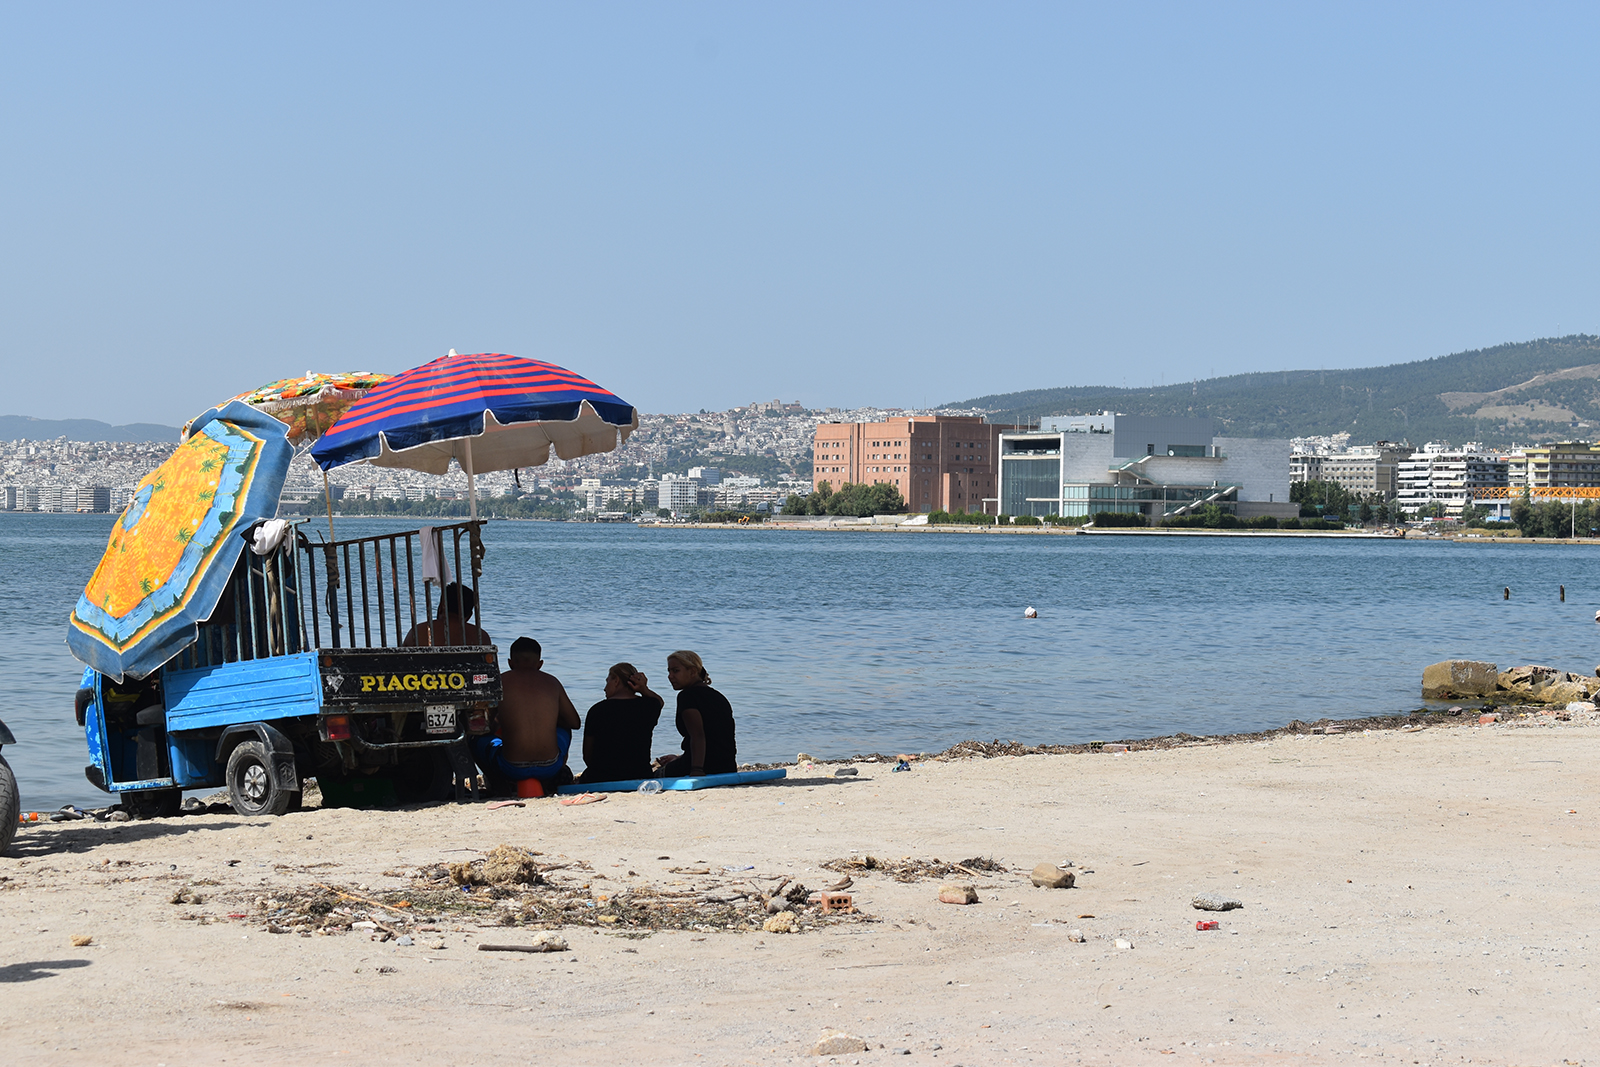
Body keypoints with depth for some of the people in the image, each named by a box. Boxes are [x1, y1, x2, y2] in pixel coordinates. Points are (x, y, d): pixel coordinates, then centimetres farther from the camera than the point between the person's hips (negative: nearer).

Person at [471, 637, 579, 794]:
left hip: (513, 769, -2)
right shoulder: (552, 682, 7)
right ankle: (551, 780, 19)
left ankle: (499, 785, 14)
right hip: (550, 767, 2)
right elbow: (575, 723, 17)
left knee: (476, 738, 26)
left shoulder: (500, 682, 1)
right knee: (564, 729, 35)